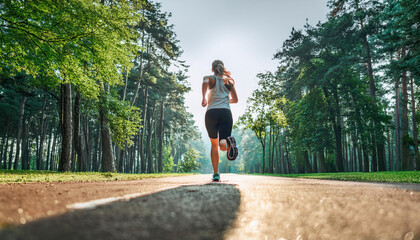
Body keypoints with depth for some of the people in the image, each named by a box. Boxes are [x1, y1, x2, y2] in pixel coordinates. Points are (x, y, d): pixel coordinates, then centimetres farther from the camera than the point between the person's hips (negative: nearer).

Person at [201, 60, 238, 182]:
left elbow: (205, 82, -13)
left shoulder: (210, 78, 13)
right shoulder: (229, 81, 22)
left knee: (214, 145, 15)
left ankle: (216, 174, 11)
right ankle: (229, 142, -43)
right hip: (226, 112, 1)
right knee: (222, 145, -5)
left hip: (211, 113, -1)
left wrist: (204, 98, -8)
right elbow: (235, 99, 25)